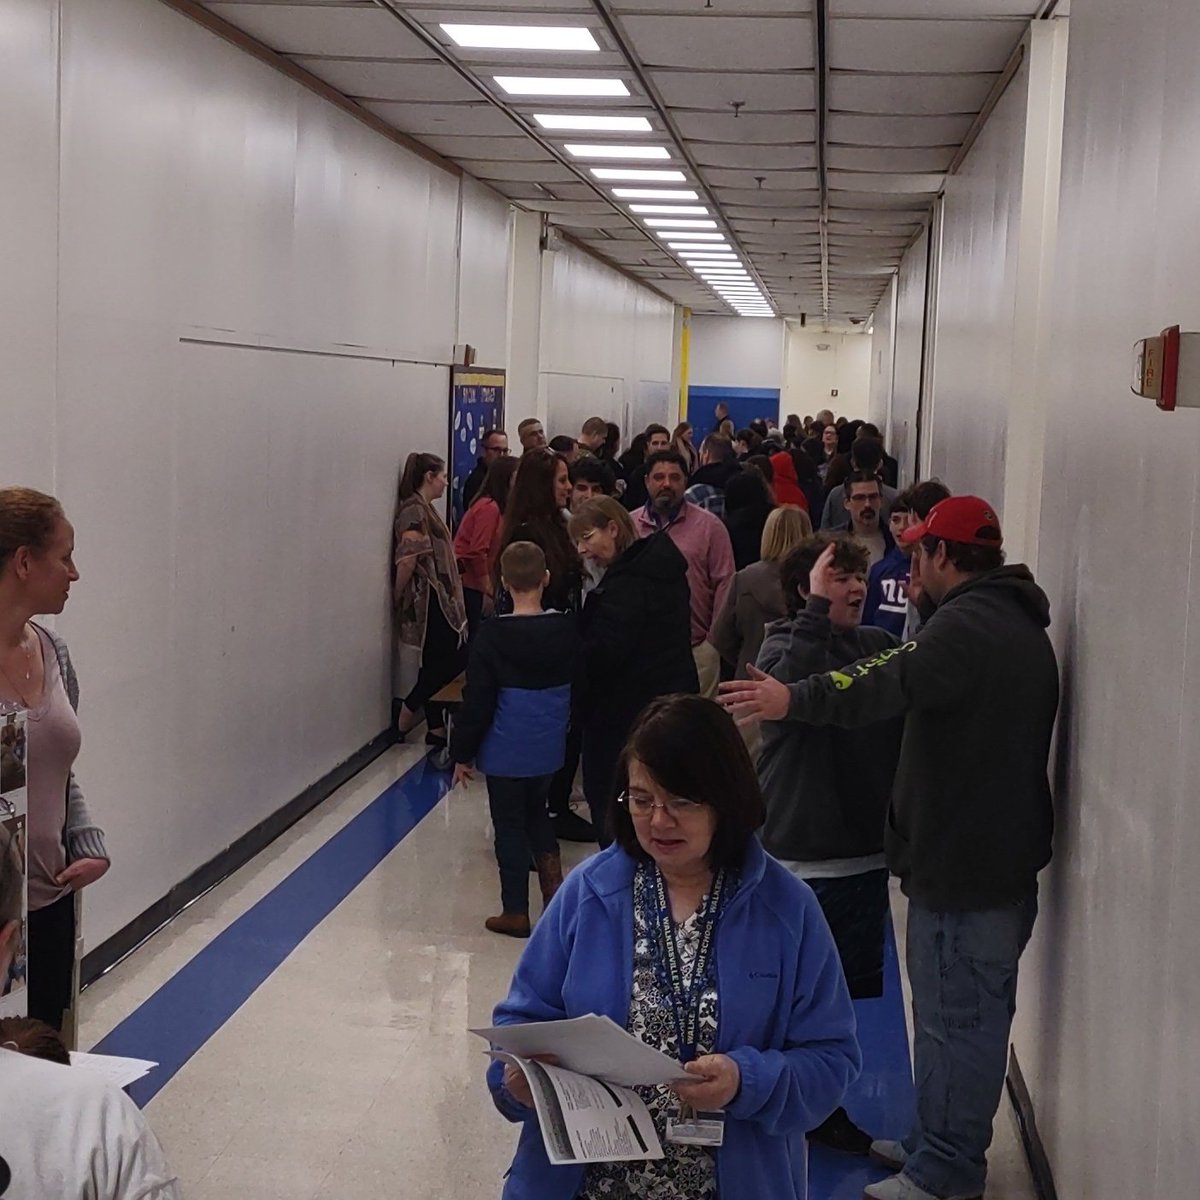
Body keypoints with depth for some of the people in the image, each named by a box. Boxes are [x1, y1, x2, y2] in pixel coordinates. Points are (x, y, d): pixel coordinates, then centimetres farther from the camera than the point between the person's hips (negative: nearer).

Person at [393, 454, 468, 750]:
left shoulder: (423, 508, 16)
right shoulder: (414, 510, -15)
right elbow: (407, 559, -22)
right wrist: (398, 595, -11)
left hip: (438, 598, 10)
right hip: (428, 598, -10)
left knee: (437, 663, 11)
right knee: (454, 659, -7)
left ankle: (436, 728, 16)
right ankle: (405, 712, 4)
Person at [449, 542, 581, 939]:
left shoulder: (492, 637, -15)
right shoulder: (567, 630, -5)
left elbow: (477, 702, -12)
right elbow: (578, 687, 8)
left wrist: (462, 753, -2)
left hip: (505, 753, -4)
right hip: (549, 749, 4)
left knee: (510, 826, 8)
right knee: (536, 810, 26)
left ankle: (516, 912, 14)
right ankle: (551, 871, 8)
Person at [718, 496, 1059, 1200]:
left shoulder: (968, 624, -21)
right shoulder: (1021, 625, 13)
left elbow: (893, 683, -35)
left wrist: (795, 700, -37)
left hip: (963, 862, -11)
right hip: (1003, 851, 11)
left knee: (954, 1016, 0)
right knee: (975, 1010, 19)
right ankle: (942, 1142, 33)